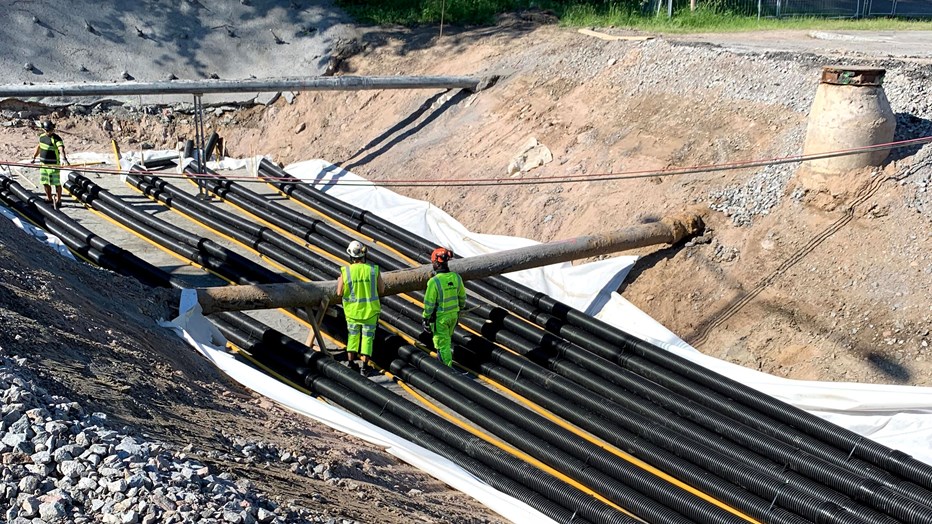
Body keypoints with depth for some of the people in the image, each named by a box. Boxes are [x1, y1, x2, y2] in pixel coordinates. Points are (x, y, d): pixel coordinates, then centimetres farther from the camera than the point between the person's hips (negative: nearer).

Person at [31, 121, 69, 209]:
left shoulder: (56, 139, -16)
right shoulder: (42, 137, 7)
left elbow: (61, 149, -32)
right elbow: (39, 147, 25)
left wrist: (63, 157, -50)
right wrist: (34, 157, 28)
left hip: (53, 165, -7)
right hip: (43, 164, 7)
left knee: (56, 183, -2)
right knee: (45, 182, 15)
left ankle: (58, 201, 9)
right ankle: (49, 199, 31)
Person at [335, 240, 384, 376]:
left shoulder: (345, 272, -15)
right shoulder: (374, 270, -14)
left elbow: (340, 292, -7)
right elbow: (381, 290, -4)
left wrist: (339, 282, 12)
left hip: (352, 311, 1)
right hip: (370, 310, -1)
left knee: (352, 336, 20)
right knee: (367, 338, 11)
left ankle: (350, 365, 23)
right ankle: (363, 368, 10)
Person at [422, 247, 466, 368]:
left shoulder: (434, 282, -25)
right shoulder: (456, 278, -7)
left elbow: (429, 304, -19)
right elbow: (462, 297, 6)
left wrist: (426, 319, -8)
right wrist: (460, 308, 24)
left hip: (439, 318, -6)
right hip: (453, 315, 6)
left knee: (442, 343, 6)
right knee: (447, 338, 26)